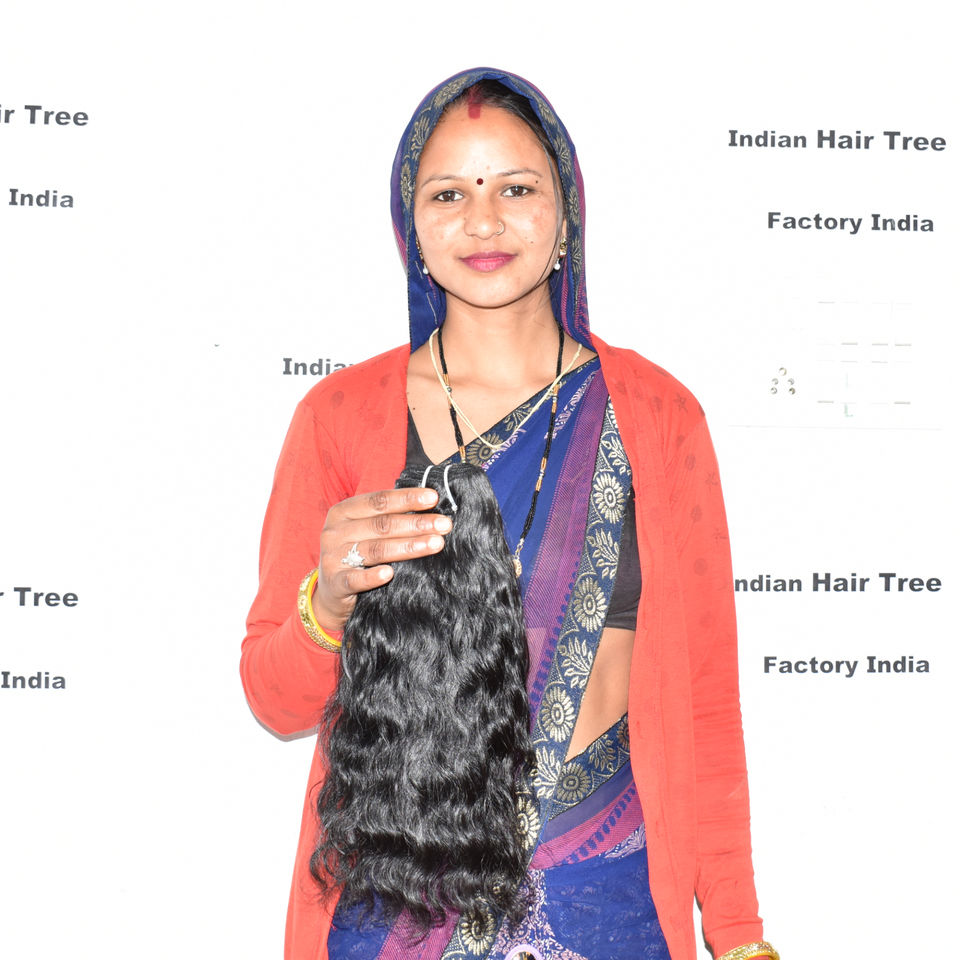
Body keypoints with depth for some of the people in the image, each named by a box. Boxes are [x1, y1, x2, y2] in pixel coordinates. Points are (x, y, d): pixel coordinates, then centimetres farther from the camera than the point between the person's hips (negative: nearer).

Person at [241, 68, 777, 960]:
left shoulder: (655, 413, -2)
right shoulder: (339, 413, -3)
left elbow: (705, 691, 0)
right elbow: (275, 699, -2)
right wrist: (328, 602, -23)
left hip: (604, 886, 0)